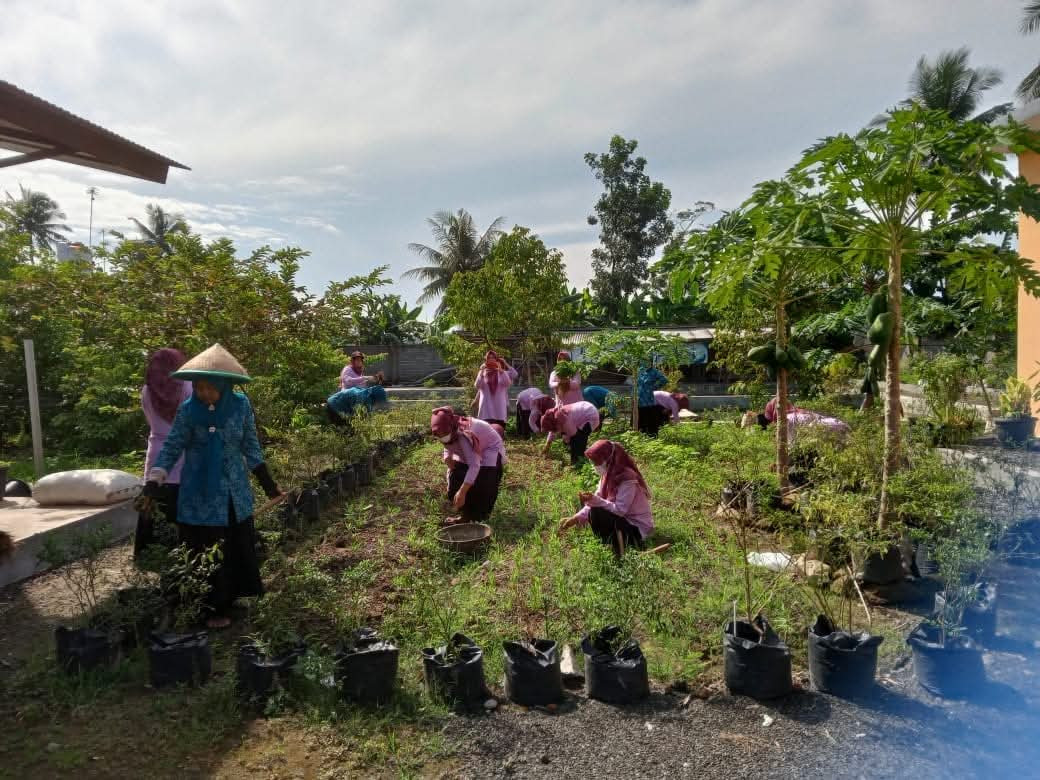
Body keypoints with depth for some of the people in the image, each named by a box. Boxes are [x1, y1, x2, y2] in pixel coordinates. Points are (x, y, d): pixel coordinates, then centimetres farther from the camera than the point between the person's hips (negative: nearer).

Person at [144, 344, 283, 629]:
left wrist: (267, 482, 2)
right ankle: (212, 608, 17)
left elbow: (250, 446, 2)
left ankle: (229, 601, 27)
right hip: (198, 497, -1)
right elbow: (172, 446, -5)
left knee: (237, 550, 11)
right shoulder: (188, 409, -11)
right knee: (203, 553, 4)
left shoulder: (241, 405, -8)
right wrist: (154, 481, -17)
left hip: (233, 494, 2)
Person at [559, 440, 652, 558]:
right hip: (623, 521, 9)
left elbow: (620, 510, -28)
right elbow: (598, 501, 2)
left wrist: (595, 501, -34)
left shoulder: (627, 479, -24)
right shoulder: (608, 475, 2)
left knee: (596, 513, -25)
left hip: (637, 529, -9)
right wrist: (576, 518, -9)